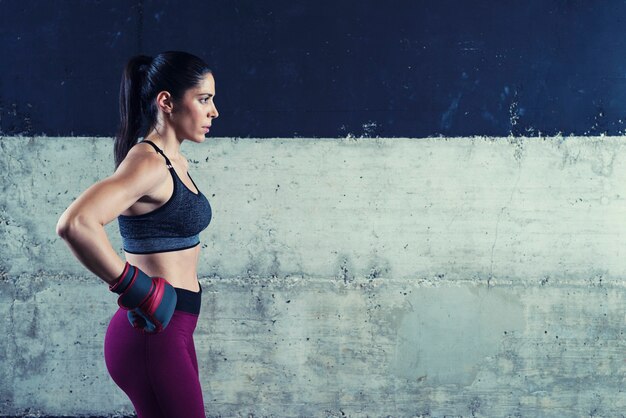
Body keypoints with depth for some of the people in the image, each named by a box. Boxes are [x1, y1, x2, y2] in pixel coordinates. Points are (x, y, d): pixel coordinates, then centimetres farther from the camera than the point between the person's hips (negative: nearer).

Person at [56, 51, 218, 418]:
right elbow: (75, 224, -33)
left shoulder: (176, 163, 11)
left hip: (171, 330, 9)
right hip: (152, 334, -9)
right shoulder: (148, 163, -18)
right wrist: (132, 288, -24)